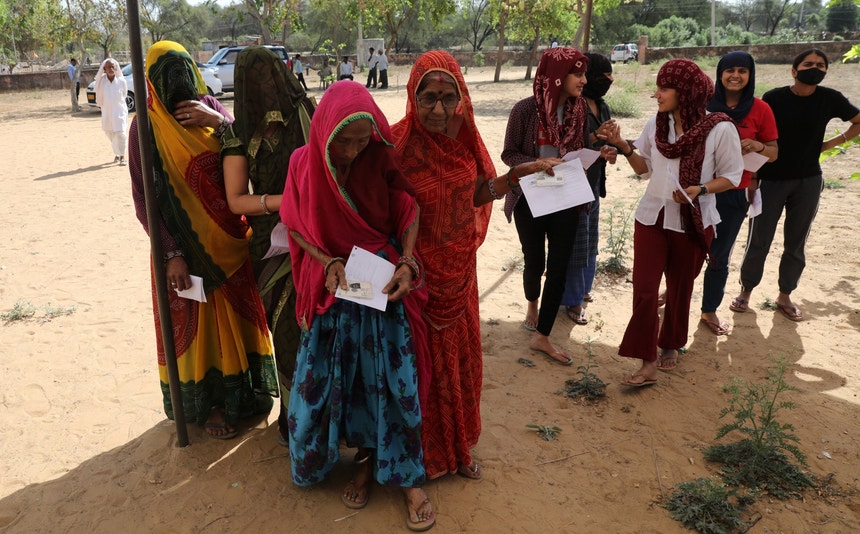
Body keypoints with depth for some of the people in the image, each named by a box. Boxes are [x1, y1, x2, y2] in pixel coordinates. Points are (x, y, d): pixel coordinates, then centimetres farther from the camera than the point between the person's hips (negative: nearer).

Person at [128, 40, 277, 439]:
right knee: (194, 323, 8)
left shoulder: (210, 107, 2)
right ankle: (205, 403, 26)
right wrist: (171, 254, -14)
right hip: (184, 244, -4)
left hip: (229, 237, 4)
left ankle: (242, 391, 34)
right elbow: (145, 199, -9)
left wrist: (218, 121, -18)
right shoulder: (147, 126, -9)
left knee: (237, 314, 14)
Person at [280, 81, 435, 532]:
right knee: (341, 376, 10)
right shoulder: (305, 163, -7)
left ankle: (408, 476, 17)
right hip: (332, 289, 2)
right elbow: (296, 227, 0)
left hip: (384, 286, -1)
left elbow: (408, 213, -3)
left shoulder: (381, 160, -10)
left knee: (393, 378, 2)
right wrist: (329, 263, -15)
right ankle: (366, 457, 33)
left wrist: (406, 264, -17)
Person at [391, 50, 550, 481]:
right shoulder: (396, 144, -21)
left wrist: (516, 175, -9)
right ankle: (424, 455, 35)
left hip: (459, 269, 6)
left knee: (460, 357, 19)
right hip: (418, 274, -6)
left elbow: (477, 194, 7)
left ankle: (457, 447, 42)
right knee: (424, 363, 10)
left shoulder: (463, 137, -4)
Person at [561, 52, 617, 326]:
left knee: (590, 240, 19)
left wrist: (610, 151, -6)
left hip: (594, 183, 9)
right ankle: (573, 300, 15)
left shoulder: (602, 107, 8)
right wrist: (596, 137, -25)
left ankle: (582, 287, 36)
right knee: (576, 243, 1)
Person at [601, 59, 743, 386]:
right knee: (644, 289, -6)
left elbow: (732, 176, -5)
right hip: (652, 217, 3)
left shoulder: (719, 129, -12)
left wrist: (700, 189, -22)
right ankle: (648, 363, 1)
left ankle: (671, 345, 37)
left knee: (680, 289, 14)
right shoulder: (655, 125, 0)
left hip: (693, 222, -2)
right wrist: (623, 146, -7)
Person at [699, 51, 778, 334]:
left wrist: (758, 146, -19)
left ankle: (709, 311, 26)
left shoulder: (760, 109, -3)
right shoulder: (705, 103, -3)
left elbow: (774, 153, 3)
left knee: (719, 256, 9)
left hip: (734, 194, 0)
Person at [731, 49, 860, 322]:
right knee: (758, 242, 3)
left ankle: (785, 296, 26)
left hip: (808, 182, 2)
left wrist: (832, 143, 0)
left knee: (796, 244, 11)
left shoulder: (830, 98, -4)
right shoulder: (774, 98, -10)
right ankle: (746, 291, 21)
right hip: (771, 180, -2)